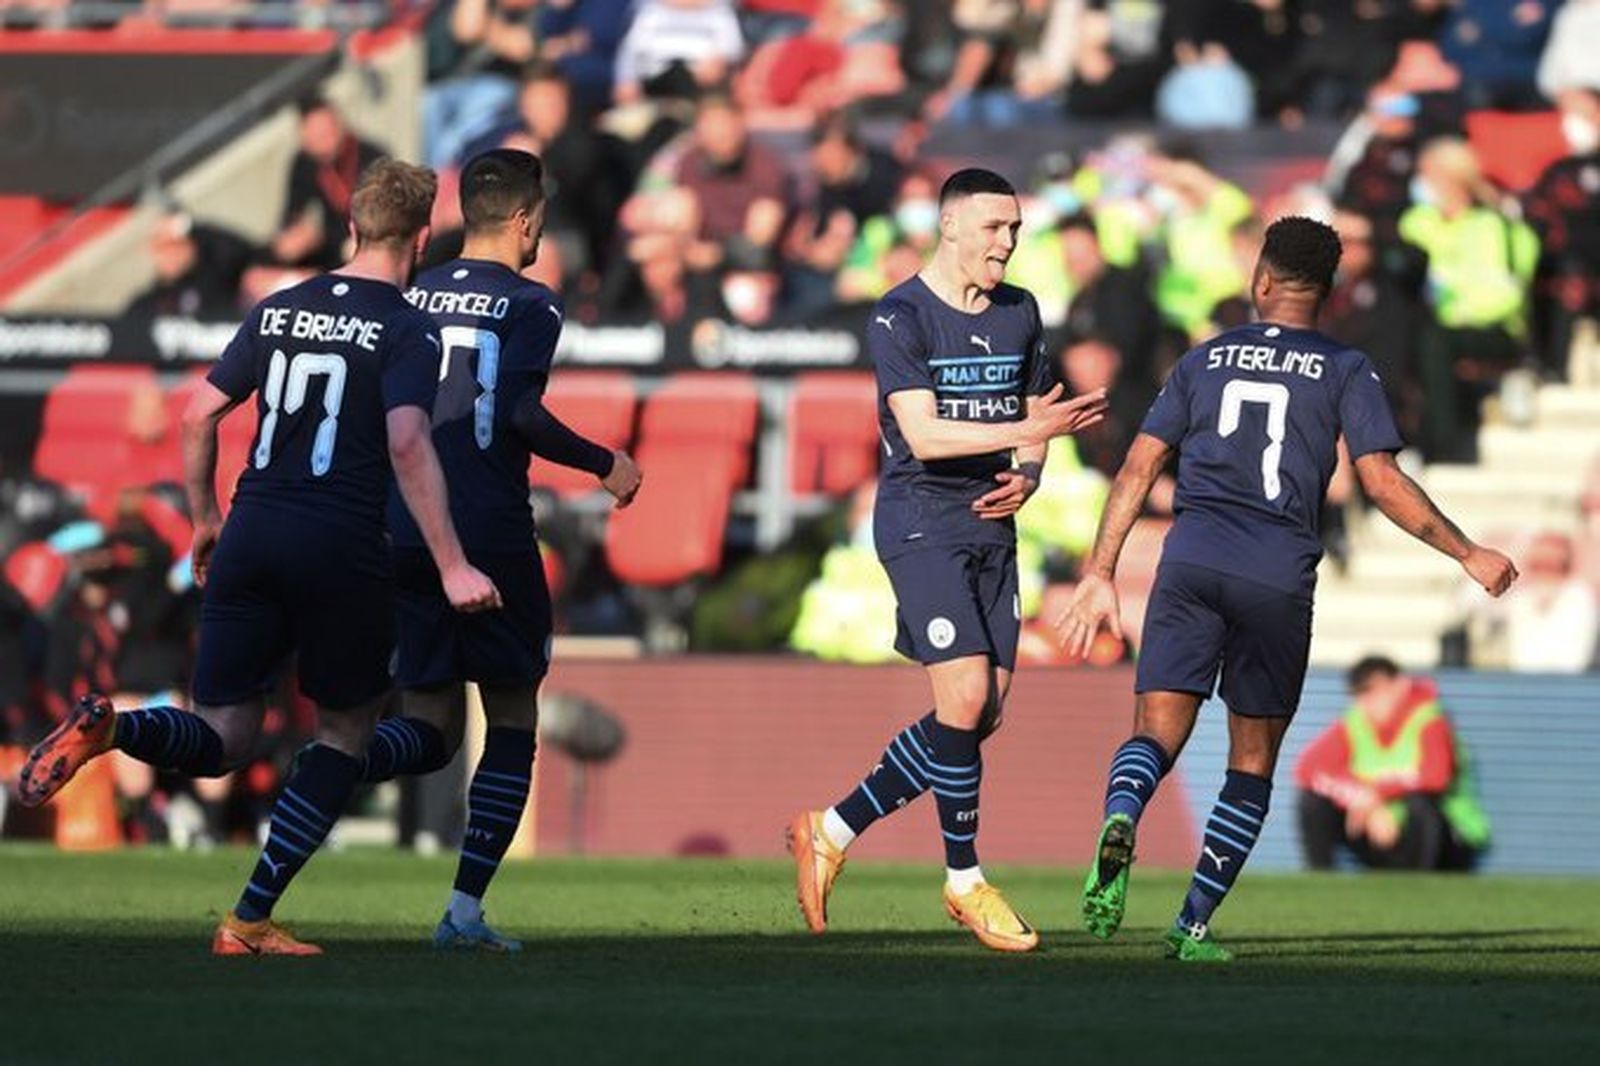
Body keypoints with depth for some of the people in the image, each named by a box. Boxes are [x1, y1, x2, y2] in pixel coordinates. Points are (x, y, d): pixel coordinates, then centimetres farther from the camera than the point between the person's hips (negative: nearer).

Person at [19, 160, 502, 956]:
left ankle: (110, 728, -26)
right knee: (346, 733, 14)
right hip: (344, 549, -5)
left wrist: (205, 520, 26)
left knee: (220, 742, 8)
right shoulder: (406, 331, -4)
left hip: (251, 537, 5)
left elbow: (199, 417, 12)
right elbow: (407, 446, -17)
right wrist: (451, 568, -19)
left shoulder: (278, 311, 13)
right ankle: (251, 919, 5)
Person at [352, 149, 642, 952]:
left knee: (430, 728, 8)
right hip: (492, 538, -5)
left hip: (404, 536, 5)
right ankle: (466, 908, 1)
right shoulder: (529, 303, -5)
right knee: (513, 721, 9)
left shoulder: (413, 296, 12)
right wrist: (604, 464, -5)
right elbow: (517, 411, -18)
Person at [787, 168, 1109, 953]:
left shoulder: (1018, 314, 12)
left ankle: (832, 832, 17)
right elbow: (923, 434, -19)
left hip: (991, 527, 7)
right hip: (921, 525, -7)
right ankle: (964, 880, -1)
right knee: (965, 697, -16)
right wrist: (1024, 432, -28)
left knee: (984, 713, 4)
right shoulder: (900, 318, -9)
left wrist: (1028, 475, -1)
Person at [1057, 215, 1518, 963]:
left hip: (1190, 563, 1)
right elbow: (1382, 482, -1)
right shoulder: (1344, 371, 8)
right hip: (1279, 578, -1)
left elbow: (1139, 467, 12)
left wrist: (1099, 576, 15)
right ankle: (1193, 925, 5)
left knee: (1157, 733, -3)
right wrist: (1468, 555, 7)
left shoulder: (1205, 360, 16)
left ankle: (1121, 818, -38)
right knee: (1253, 760, 11)